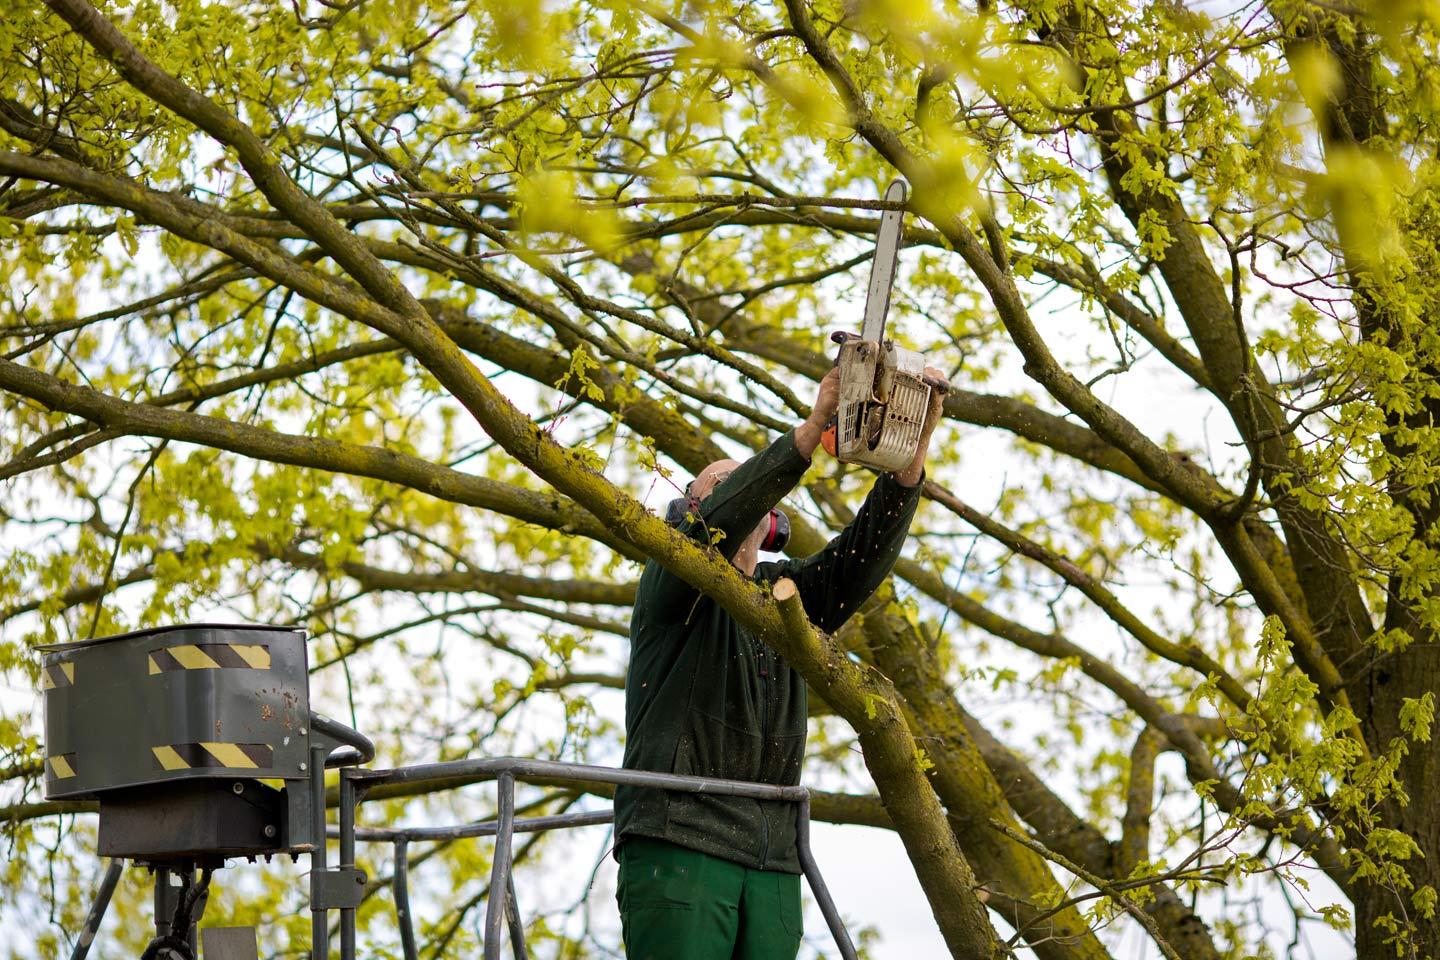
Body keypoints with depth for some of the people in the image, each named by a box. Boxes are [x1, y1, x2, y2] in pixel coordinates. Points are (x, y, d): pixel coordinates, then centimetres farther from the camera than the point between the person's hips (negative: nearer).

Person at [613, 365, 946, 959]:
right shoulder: (672, 582, 8)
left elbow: (867, 551, 6)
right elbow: (721, 519, -12)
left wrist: (915, 444, -10)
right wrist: (815, 424, -22)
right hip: (677, 839, -5)